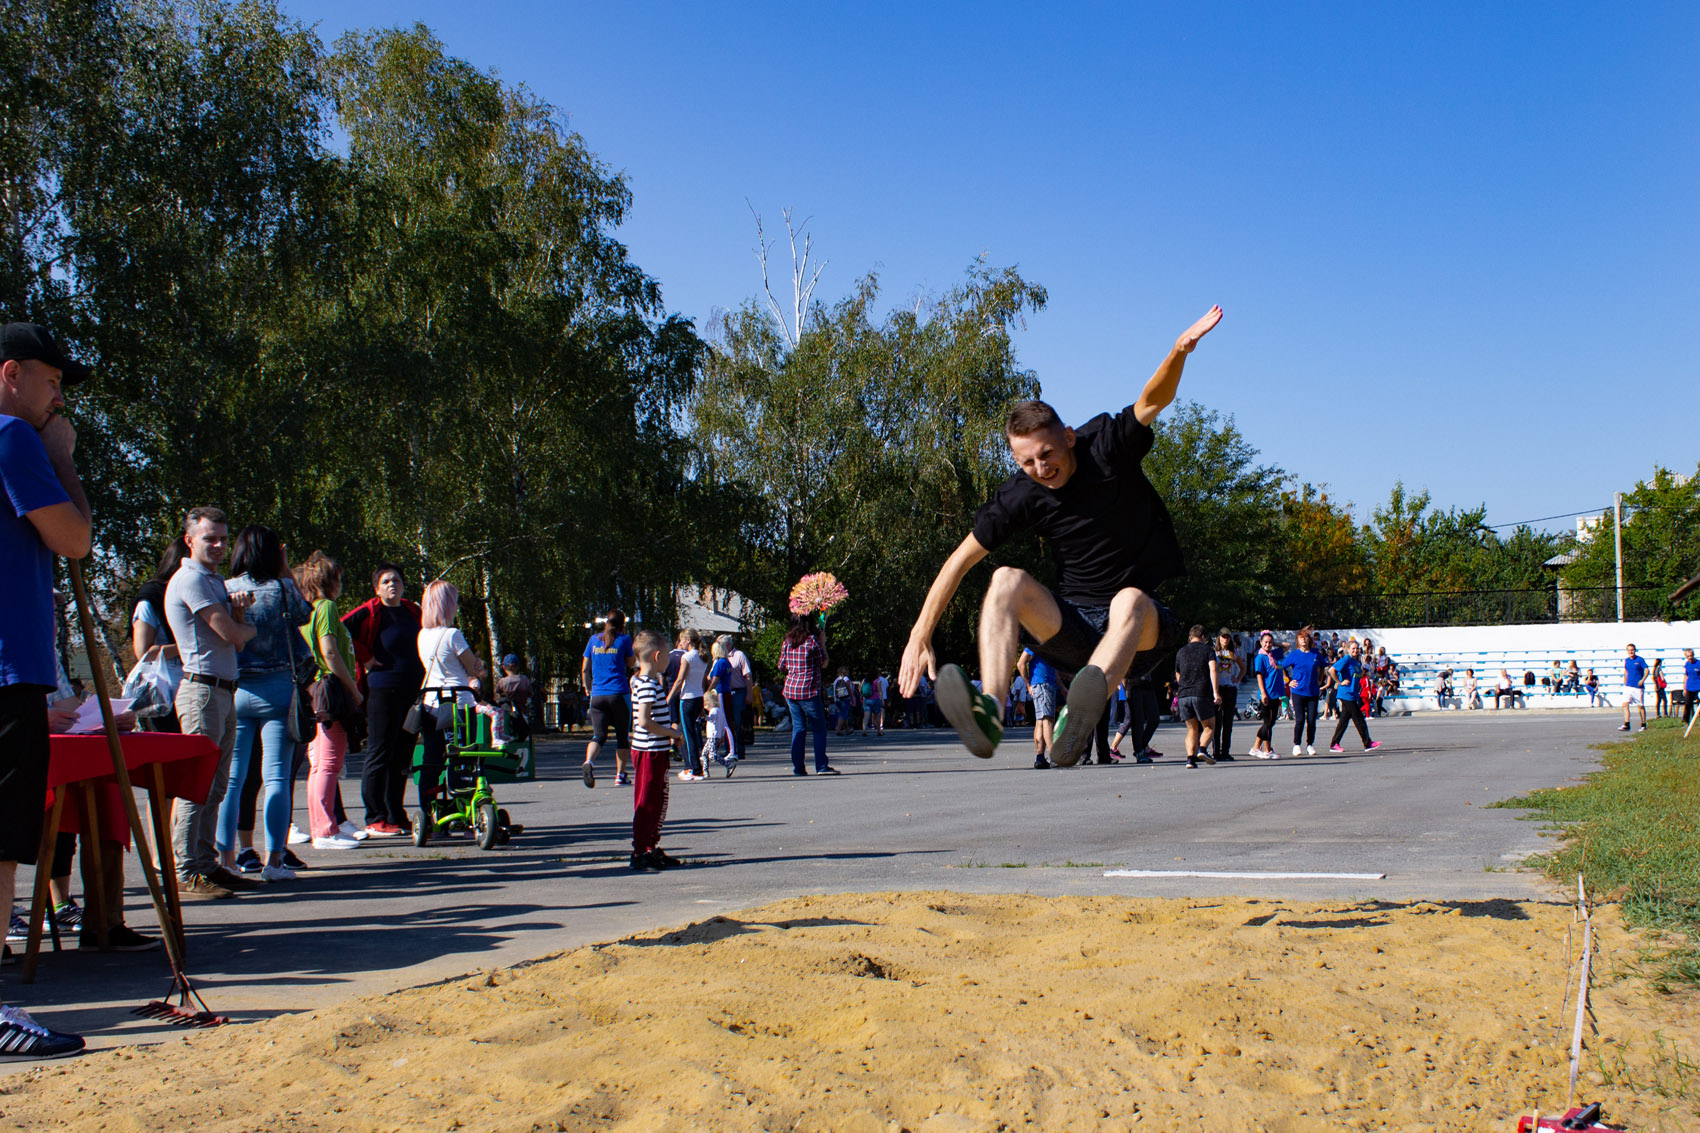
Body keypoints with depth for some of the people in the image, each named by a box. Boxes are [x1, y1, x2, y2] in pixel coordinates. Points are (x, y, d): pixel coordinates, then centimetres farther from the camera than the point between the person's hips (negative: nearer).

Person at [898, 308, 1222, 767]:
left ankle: (1077, 725, -66)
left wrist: (1179, 351, -44)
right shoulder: (1020, 497, -5)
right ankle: (989, 715, -46)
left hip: (1145, 625, -2)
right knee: (1007, 580, -23)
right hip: (1074, 624, 2)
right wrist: (919, 637, -8)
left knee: (1129, 600, -37)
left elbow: (1153, 400, -22)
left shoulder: (1106, 444, -7)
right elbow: (960, 559, -3)